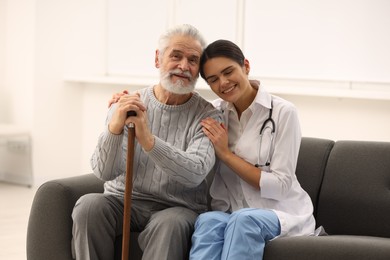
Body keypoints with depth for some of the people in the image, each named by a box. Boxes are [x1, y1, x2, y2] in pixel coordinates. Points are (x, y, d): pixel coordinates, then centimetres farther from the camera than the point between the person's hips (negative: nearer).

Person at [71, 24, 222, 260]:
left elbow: (194, 174, -21)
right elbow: (104, 172, -9)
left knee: (170, 224, -35)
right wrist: (114, 127, -29)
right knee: (89, 205, -28)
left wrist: (148, 140, -36)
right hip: (123, 200, 3)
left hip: (177, 208, -2)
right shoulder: (126, 105, 2)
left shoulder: (208, 116, -3)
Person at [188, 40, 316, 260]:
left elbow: (280, 186, -11)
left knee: (244, 219, -37)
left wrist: (225, 153, -13)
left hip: (280, 213, -3)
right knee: (208, 221, -33)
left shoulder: (283, 112, -7)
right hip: (229, 211, 3)